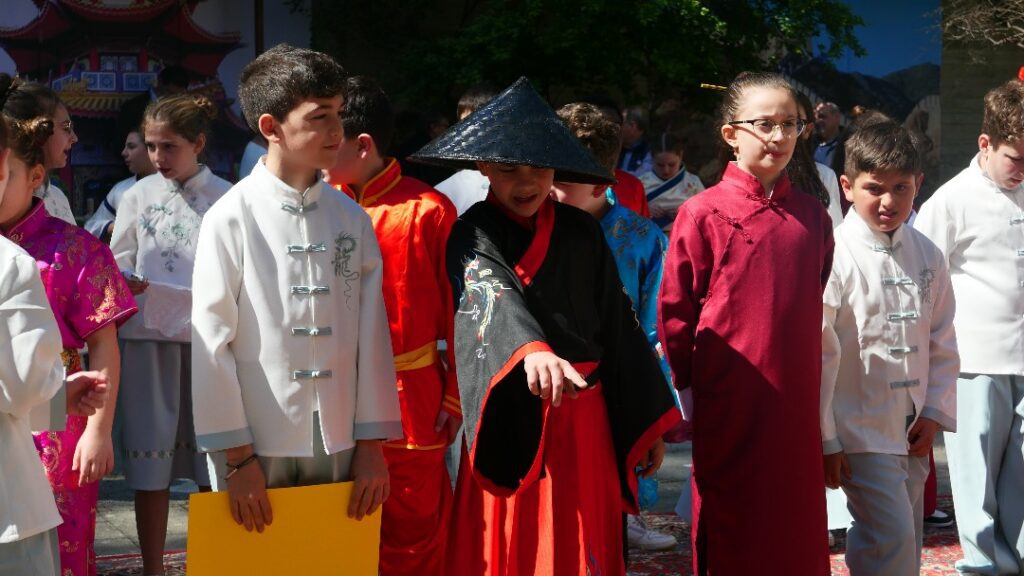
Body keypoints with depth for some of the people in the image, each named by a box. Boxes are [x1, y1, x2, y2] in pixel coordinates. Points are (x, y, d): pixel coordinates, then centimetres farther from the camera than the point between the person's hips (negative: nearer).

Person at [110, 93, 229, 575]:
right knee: (149, 461, 4)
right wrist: (125, 284, -13)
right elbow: (118, 265, 7)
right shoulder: (138, 196, 5)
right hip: (148, 336, 2)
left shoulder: (225, 199, -3)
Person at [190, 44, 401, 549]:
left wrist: (371, 442, 4)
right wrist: (235, 455, -9)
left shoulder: (351, 220, 5)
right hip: (258, 449, -3)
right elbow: (212, 342, -8)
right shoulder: (231, 218, -7)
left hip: (340, 447, 4)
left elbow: (372, 335, 6)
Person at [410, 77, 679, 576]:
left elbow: (618, 325, 10)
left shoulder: (581, 233, 7)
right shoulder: (474, 235, -5)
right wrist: (531, 350, -48)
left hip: (585, 422, 3)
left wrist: (649, 423, 9)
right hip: (513, 422, -3)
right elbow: (491, 292, -26)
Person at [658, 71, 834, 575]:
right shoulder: (702, 214, -6)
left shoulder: (812, 216, 7)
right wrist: (688, 386, -2)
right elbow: (674, 309, -3)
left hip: (795, 402, 4)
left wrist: (810, 378, 14)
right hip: (726, 403, -4)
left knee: (797, 531, 9)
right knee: (728, 534, 5)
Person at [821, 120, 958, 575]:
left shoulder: (927, 256, 6)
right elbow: (817, 353, -12)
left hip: (913, 433, 6)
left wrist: (934, 413, 1)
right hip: (858, 431, -6)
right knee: (891, 538, -14)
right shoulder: (833, 255, -12)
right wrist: (824, 439, -11)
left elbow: (943, 344, 12)